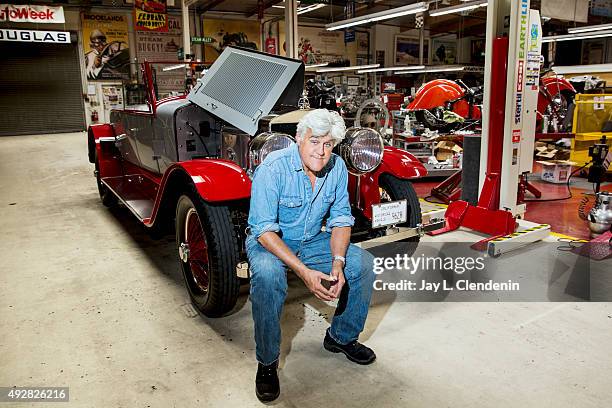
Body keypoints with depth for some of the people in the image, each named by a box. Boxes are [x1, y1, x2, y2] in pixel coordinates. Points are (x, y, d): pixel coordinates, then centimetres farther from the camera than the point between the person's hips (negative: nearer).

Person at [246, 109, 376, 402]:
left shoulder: (337, 167, -8)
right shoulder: (273, 168, -25)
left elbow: (341, 219, -4)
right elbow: (264, 230, -27)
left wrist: (337, 262, -21)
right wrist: (304, 271, -35)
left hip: (312, 240, 5)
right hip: (269, 241, -5)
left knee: (364, 263, -11)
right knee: (267, 274, -37)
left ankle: (342, 337, 12)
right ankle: (267, 362, -15)